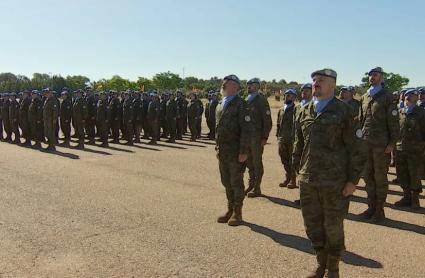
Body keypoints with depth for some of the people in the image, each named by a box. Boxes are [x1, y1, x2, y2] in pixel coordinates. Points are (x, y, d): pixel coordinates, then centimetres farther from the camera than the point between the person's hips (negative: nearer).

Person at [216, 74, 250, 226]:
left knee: (236, 183, 5)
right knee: (226, 182, 16)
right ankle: (230, 209, 30)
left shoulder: (240, 104, -11)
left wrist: (243, 152, -19)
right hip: (222, 151, 7)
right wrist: (217, 146, 14)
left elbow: (246, 130, -16)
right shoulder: (221, 104, 13)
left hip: (235, 152, -7)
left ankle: (237, 212, 18)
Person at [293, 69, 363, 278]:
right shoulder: (305, 112, 9)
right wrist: (298, 170, 14)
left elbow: (353, 148, -6)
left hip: (334, 182, -4)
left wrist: (353, 180, -8)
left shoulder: (343, 111, -5)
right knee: (312, 224, 14)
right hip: (307, 181, 5)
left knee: (333, 227, 9)